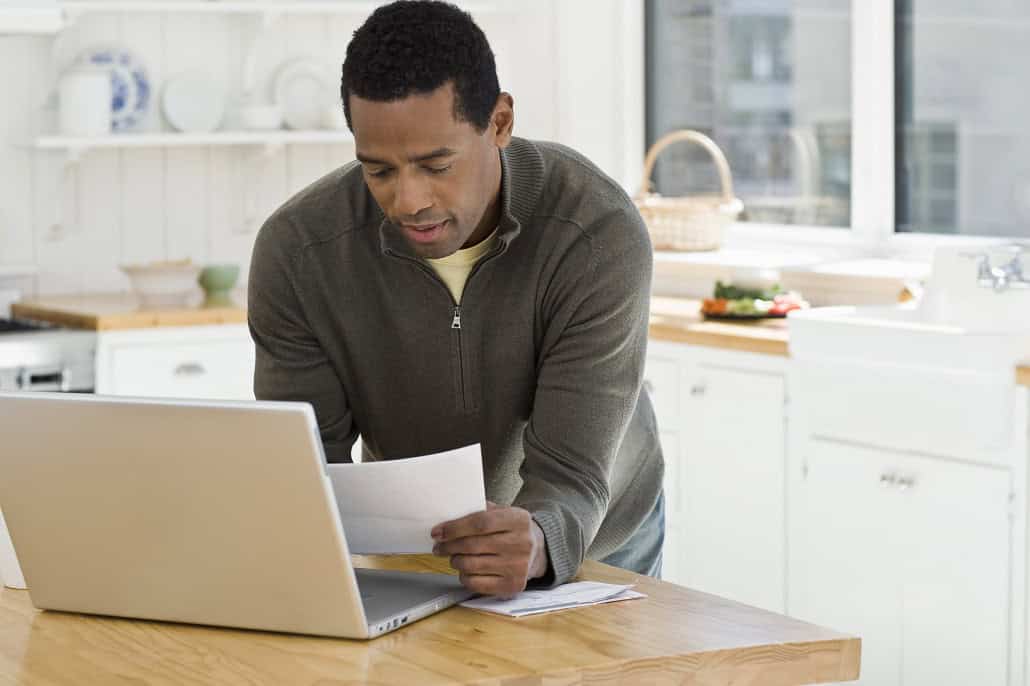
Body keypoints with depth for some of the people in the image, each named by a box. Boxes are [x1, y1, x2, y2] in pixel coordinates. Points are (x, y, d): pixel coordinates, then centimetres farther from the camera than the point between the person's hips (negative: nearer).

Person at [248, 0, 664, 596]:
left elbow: (569, 478, -30)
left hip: (588, 544, 0)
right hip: (406, 548, 0)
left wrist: (536, 544, -53)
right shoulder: (296, 250, -22)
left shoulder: (602, 234, -28)